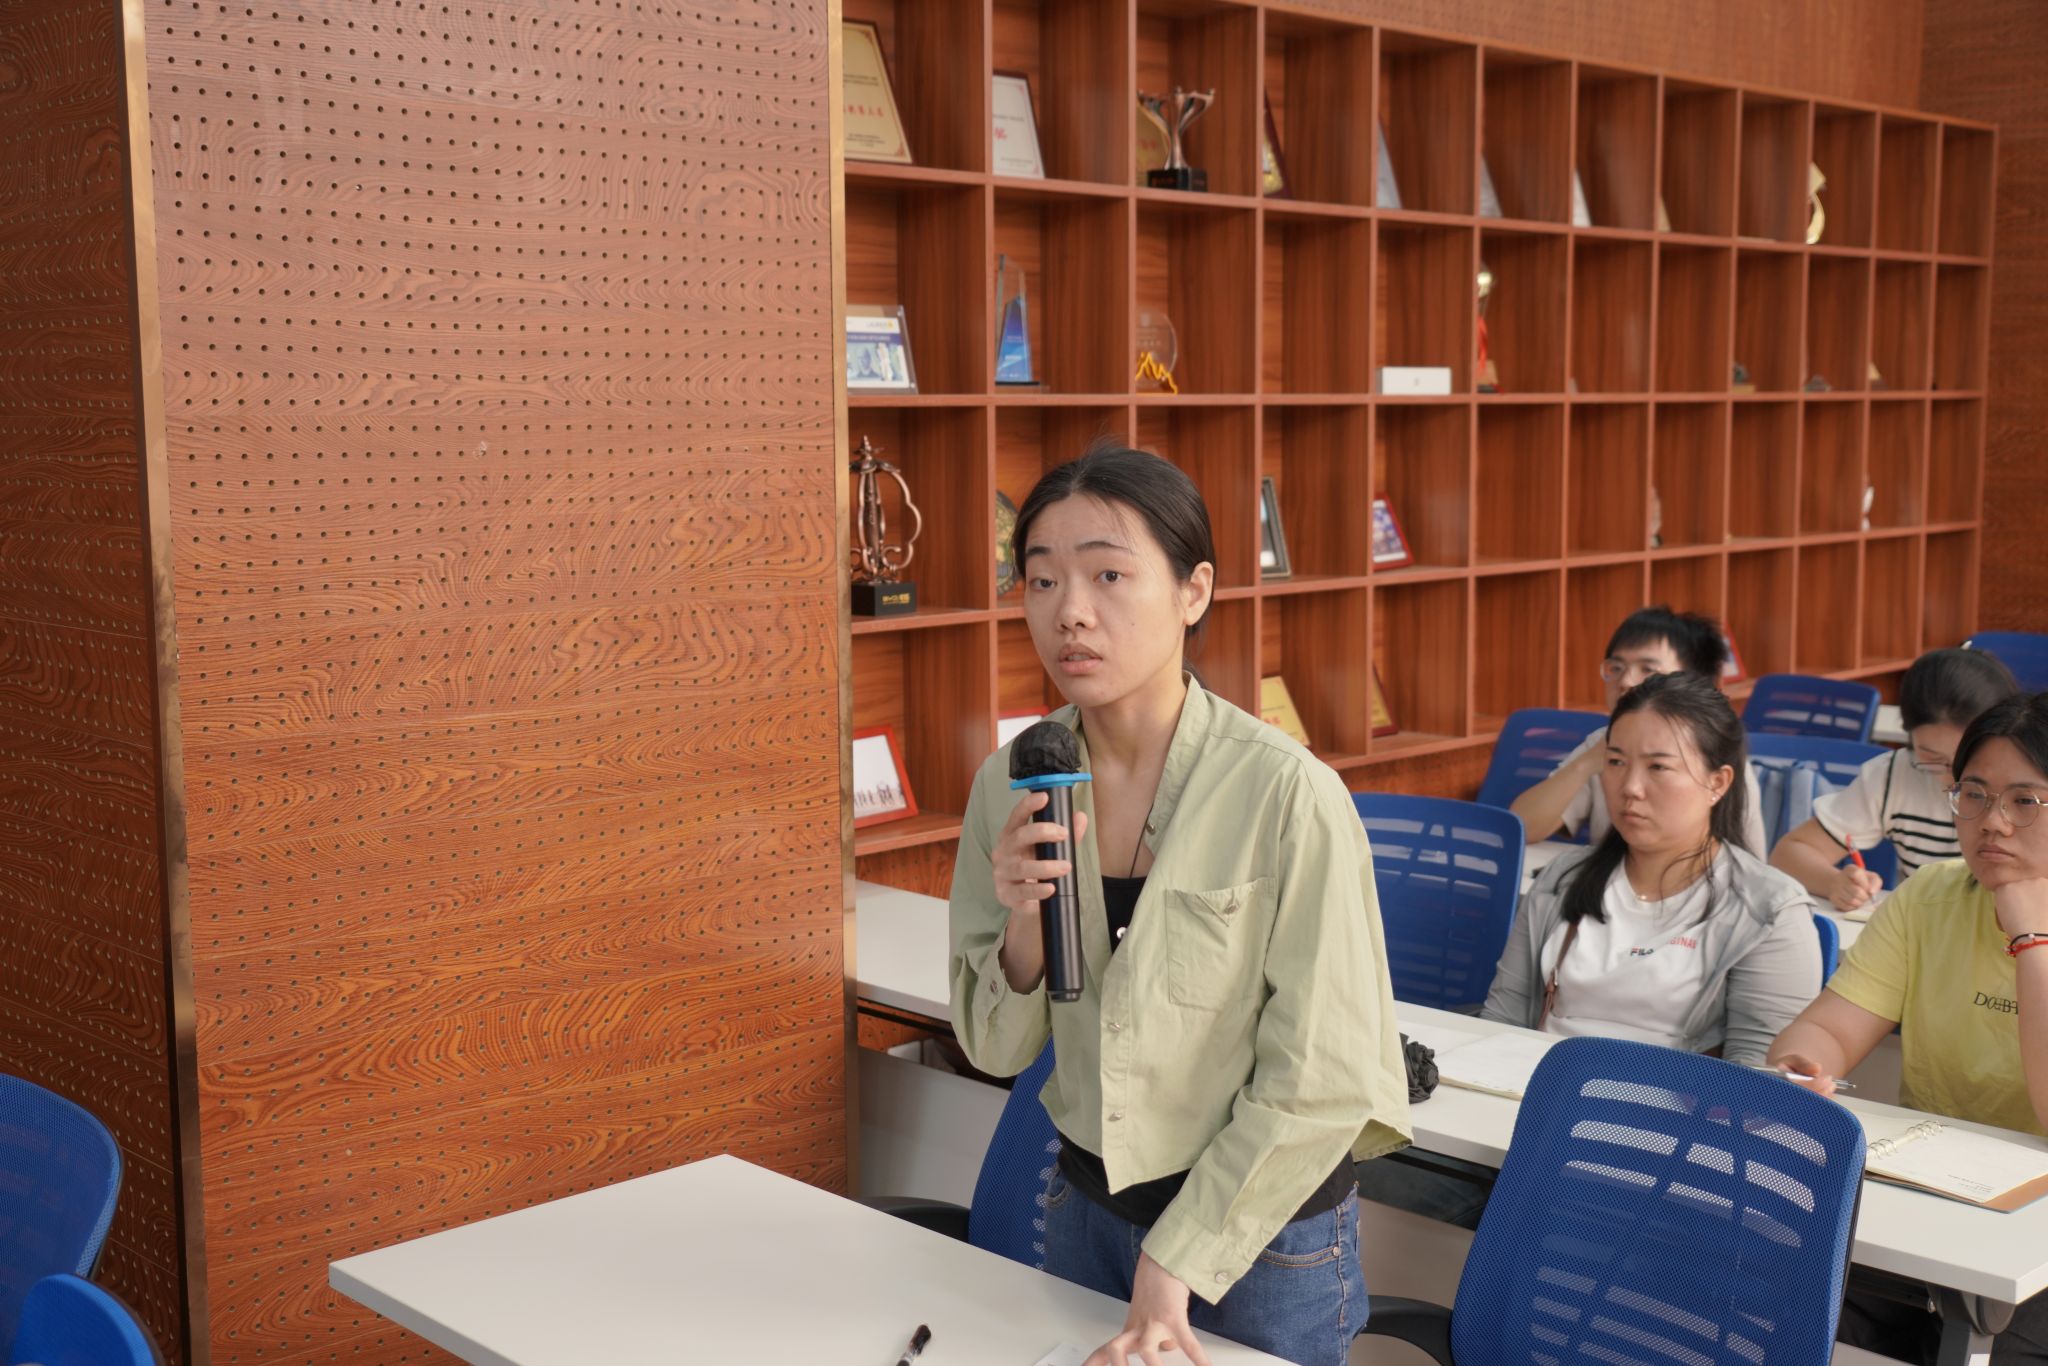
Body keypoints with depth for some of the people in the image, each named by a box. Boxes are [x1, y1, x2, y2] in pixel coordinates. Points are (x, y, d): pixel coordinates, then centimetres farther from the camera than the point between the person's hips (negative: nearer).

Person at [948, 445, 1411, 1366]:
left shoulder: (1286, 795, -22)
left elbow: (1321, 1082, -17)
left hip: (1263, 1228, -4)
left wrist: (1175, 1264, -12)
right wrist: (1023, 929, -19)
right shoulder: (1010, 784, -7)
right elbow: (996, 1049, 0)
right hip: (1085, 1207, 4)